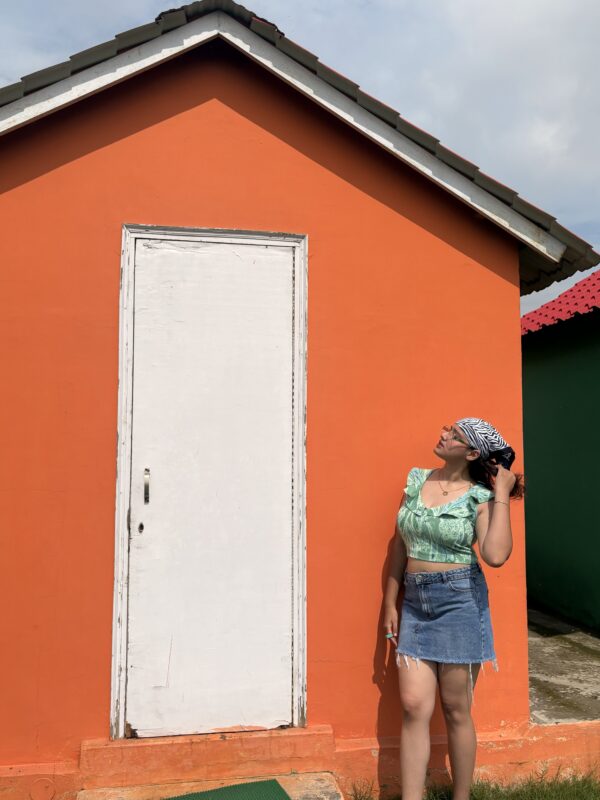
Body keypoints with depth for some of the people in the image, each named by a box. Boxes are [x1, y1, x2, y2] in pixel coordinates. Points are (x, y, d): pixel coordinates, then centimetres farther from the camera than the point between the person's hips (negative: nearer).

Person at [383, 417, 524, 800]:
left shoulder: (480, 496, -7)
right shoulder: (416, 479, 5)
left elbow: (496, 555, -24)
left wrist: (501, 494, -18)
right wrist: (390, 603, 13)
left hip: (460, 600, -3)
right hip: (415, 601, 4)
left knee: (456, 710, 8)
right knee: (414, 707, 1)